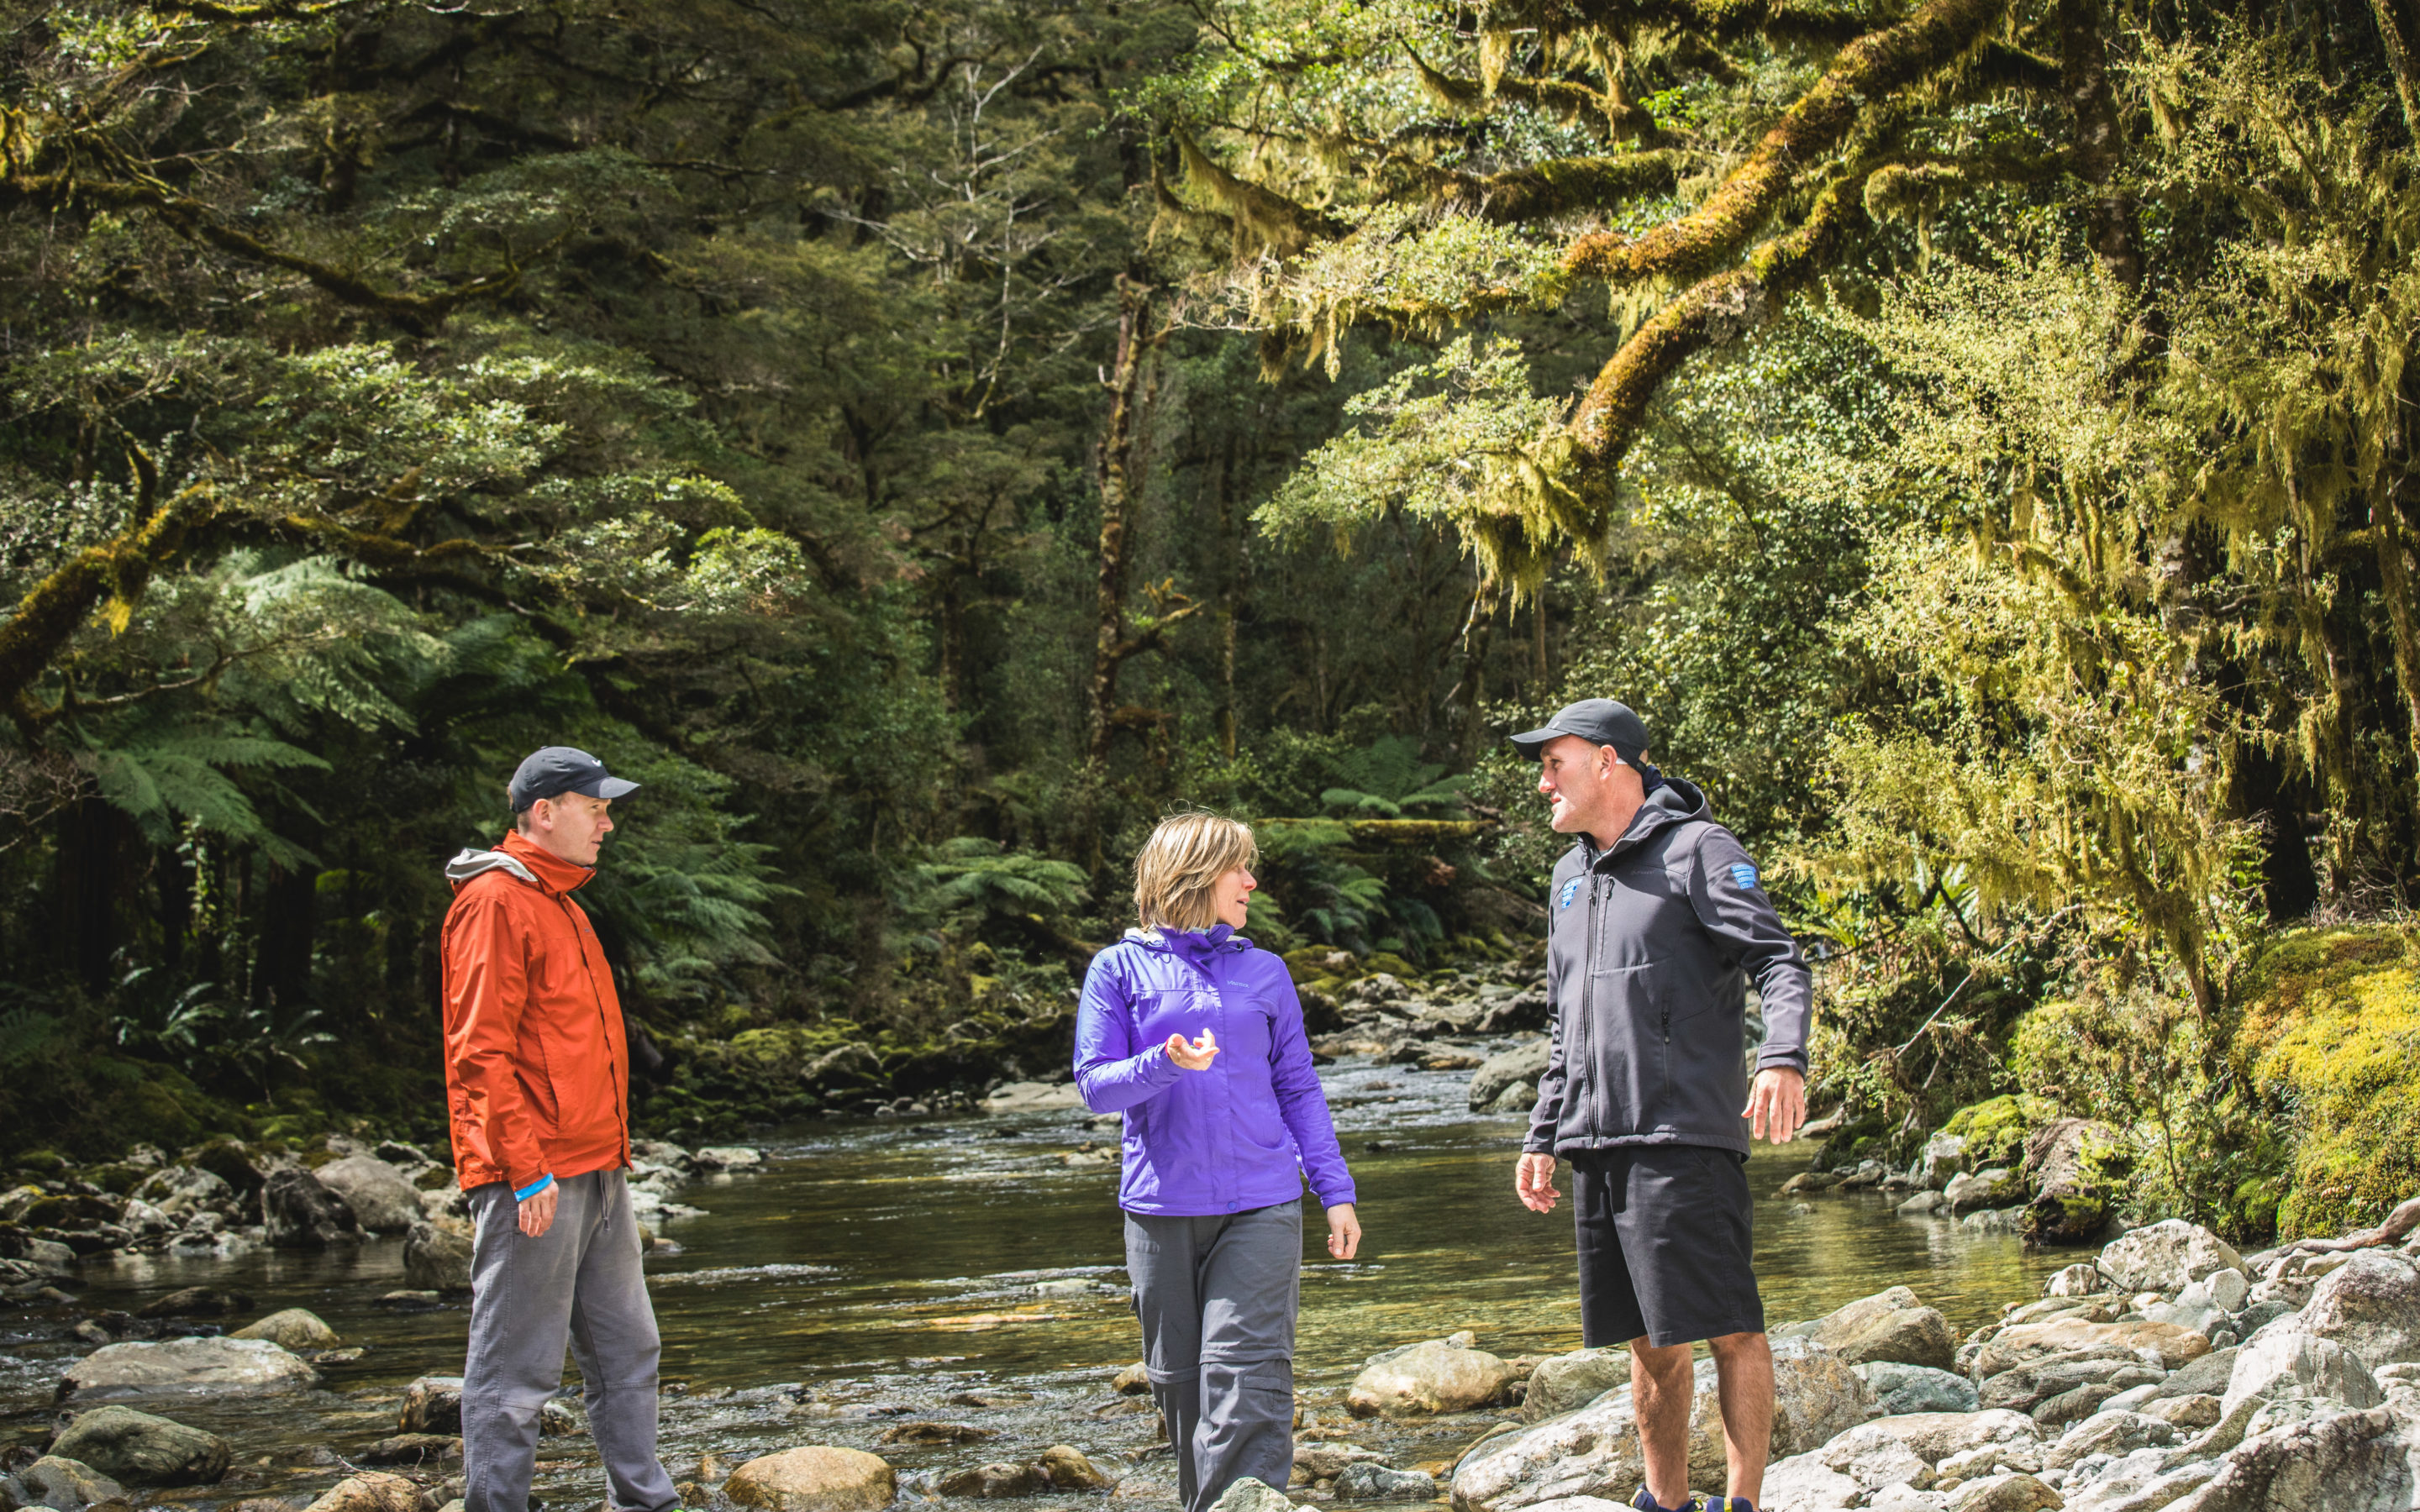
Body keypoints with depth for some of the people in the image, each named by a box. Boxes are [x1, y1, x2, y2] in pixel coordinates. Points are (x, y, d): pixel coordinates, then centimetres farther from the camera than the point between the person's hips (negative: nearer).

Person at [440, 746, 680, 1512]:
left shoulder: (557, 903, 19)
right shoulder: (495, 901, -12)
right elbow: (482, 1051, -17)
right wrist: (527, 1171, -21)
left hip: (595, 1172, 10)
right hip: (535, 1181, -10)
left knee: (626, 1350, 13)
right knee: (516, 1369, -4)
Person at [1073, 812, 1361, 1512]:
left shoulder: (1265, 972, 11)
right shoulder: (1121, 968, 4)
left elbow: (1299, 1088, 13)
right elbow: (1096, 1086, -1)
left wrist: (1336, 1191, 7)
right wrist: (1167, 1064, -20)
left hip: (1261, 1204, 0)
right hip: (1162, 1208, 0)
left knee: (1247, 1371, -12)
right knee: (1179, 1376, 8)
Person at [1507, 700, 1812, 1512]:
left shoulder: (1697, 850, -3)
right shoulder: (1572, 875, 21)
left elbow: (1780, 961, -13)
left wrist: (1783, 1058, -31)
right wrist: (1541, 1138, 22)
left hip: (1684, 1140, -7)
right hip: (1598, 1143, 8)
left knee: (1730, 1329, -8)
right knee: (1649, 1342, 12)